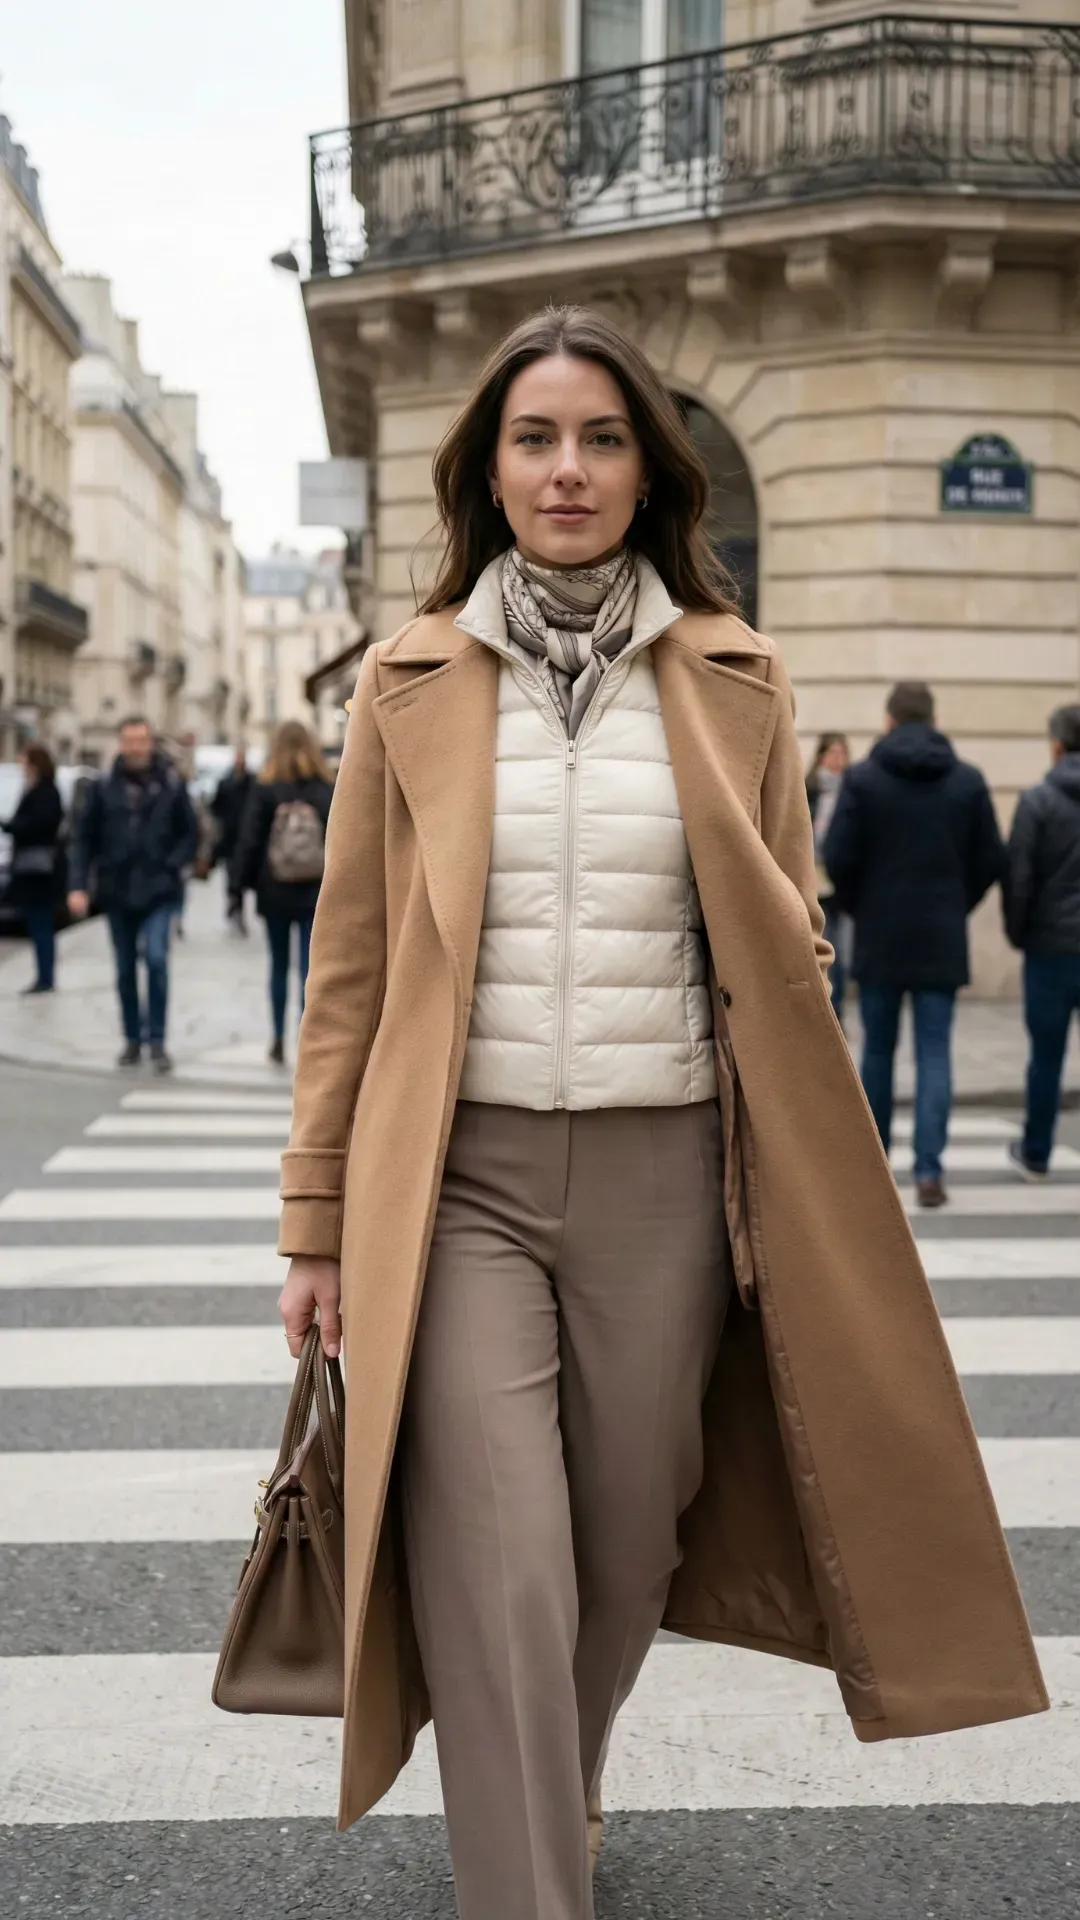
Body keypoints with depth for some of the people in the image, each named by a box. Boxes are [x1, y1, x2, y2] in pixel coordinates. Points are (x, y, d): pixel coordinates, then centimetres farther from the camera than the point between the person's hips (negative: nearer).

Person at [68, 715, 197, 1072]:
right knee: (125, 969, 10)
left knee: (156, 958, -15)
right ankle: (132, 1039, 22)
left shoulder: (171, 784, -1)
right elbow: (84, 838, 2)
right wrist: (78, 885, -6)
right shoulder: (105, 787, 0)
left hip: (158, 892, -2)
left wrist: (173, 865, -9)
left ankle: (157, 1042, -6)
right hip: (117, 892, 2)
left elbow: (190, 832, 5)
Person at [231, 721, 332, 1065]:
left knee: (279, 965, 15)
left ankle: (279, 1039, 20)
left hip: (275, 893, 1)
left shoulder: (264, 790, -4)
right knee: (310, 968, 0)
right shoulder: (328, 791, -1)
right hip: (316, 894, 0)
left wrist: (238, 884, -1)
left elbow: (249, 841, -5)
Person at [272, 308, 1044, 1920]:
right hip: (463, 1180, -1)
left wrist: (800, 1210, 5)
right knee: (498, 1583, -8)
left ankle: (557, 1789, 45)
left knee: (628, 1548, 15)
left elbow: (791, 958, 7)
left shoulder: (736, 683, 4)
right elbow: (349, 971, 4)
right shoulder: (410, 682, 2)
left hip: (664, 1180, 2)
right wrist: (317, 1224, 3)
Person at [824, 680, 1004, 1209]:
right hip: (942, 938, 0)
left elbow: (838, 856, -9)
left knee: (877, 1050, 13)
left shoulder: (862, 778, -5)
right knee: (934, 1053, 1)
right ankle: (928, 1170, -6)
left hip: (879, 936, 0)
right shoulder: (968, 780, 0)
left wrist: (855, 906, 8)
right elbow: (991, 860, 0)